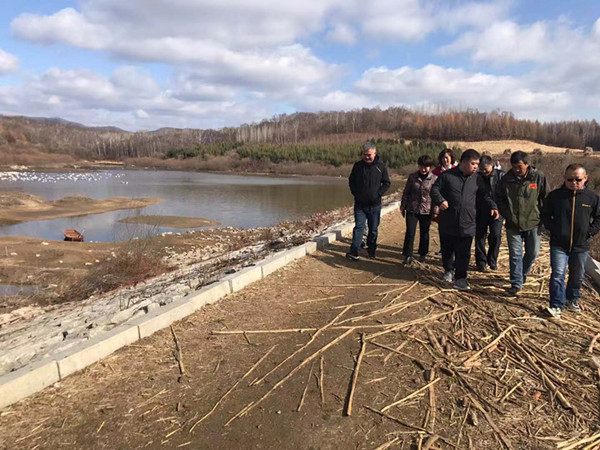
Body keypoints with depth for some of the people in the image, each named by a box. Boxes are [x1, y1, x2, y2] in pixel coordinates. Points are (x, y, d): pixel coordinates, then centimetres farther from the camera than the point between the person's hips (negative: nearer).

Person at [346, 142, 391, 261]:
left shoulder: (381, 166, -2)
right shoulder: (358, 165, 1)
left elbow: (387, 183, 4)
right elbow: (351, 181, 12)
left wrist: (378, 194, -8)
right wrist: (355, 193, -1)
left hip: (375, 205, 0)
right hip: (360, 204, 0)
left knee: (373, 229, 10)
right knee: (359, 227, -4)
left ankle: (371, 250, 25)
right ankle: (354, 252, -6)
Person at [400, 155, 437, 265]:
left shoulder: (434, 179, -3)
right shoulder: (412, 177, 0)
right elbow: (406, 192, 7)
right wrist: (403, 206, 8)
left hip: (426, 210, 0)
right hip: (412, 210, 0)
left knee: (424, 234, 13)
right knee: (410, 233, -2)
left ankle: (423, 254, 30)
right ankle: (408, 255, 10)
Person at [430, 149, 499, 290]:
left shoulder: (477, 179, 8)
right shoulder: (447, 175, -2)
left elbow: (485, 195, 14)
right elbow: (434, 189, -1)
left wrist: (492, 206, -4)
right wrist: (440, 200, -21)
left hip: (467, 224, 1)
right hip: (447, 223, -1)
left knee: (463, 253, -1)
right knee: (447, 250, 14)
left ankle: (460, 279, 6)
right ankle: (448, 271, 37)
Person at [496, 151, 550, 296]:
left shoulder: (539, 177, -8)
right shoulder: (506, 179, -5)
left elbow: (547, 199, 1)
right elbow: (499, 198, 7)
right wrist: (506, 215, -1)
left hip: (533, 223, 0)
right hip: (513, 225, 0)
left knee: (533, 252, 10)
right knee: (515, 254, 2)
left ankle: (523, 272, 38)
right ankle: (516, 284, 11)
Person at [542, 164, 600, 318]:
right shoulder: (555, 195, -4)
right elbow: (545, 215, 6)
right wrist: (552, 228, -7)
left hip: (581, 245, 2)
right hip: (559, 245, -2)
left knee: (577, 276, 16)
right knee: (558, 274, -10)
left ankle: (572, 299, 36)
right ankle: (557, 305, -5)